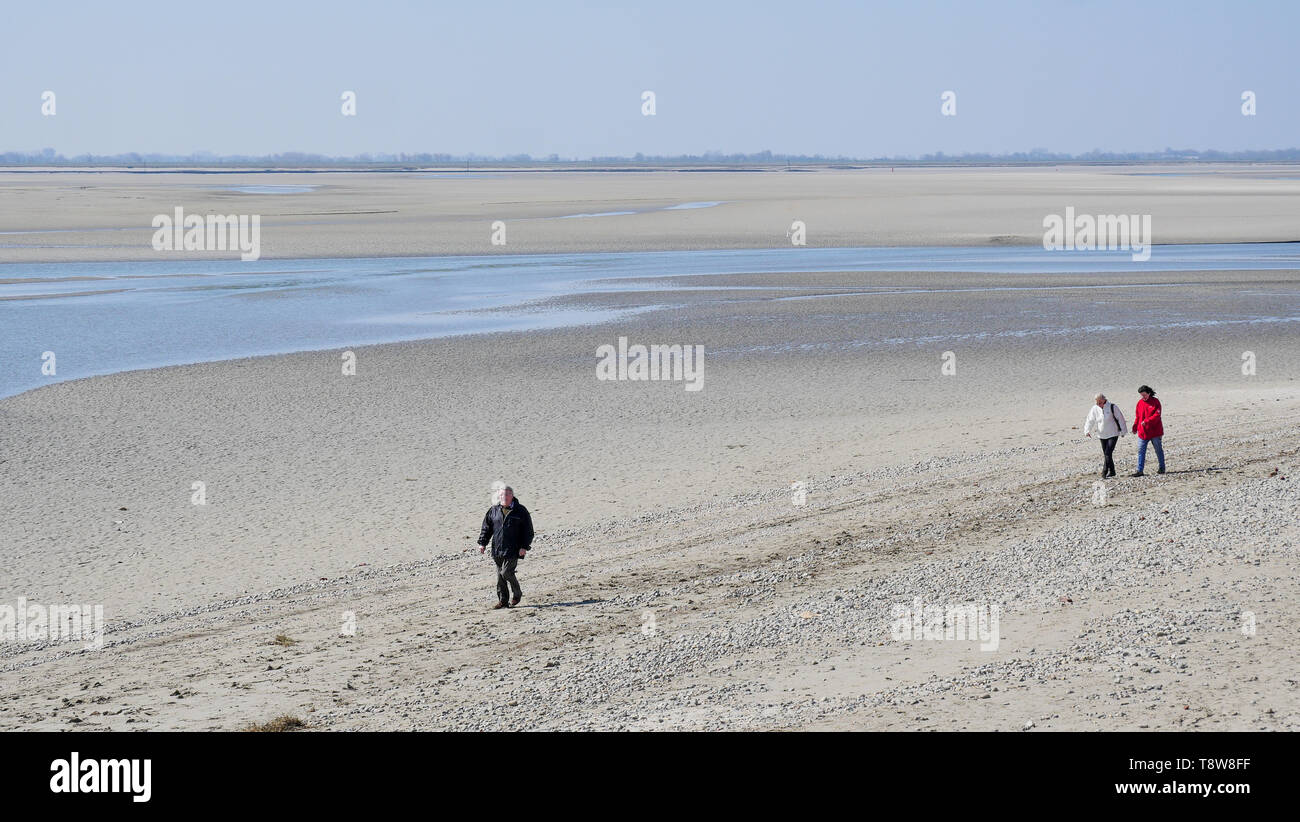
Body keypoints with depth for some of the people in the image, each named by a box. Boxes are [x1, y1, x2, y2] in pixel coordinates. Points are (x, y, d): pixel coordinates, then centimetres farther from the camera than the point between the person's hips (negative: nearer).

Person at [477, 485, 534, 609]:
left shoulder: (520, 511, -1)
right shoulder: (493, 511, 8)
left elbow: (528, 530, 0)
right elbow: (486, 528, 13)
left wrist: (524, 547, -7)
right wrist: (482, 543, 4)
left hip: (513, 550, -4)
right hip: (497, 550, 4)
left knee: (506, 572, -13)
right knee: (500, 575, 6)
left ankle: (517, 594, 10)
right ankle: (502, 601, 13)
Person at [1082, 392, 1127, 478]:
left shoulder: (1112, 407, -10)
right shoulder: (1094, 409, 0)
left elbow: (1120, 418, -3)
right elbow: (1090, 421, 0)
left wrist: (1123, 431, 1)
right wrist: (1087, 431, -16)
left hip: (1113, 434, -5)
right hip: (1102, 435, 5)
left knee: (1108, 453, -15)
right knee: (1105, 454, 7)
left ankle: (1104, 472, -15)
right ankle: (1111, 471, 19)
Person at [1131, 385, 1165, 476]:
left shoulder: (1155, 402, -7)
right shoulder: (1140, 403, 7)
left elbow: (1157, 415, -16)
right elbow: (1137, 416, 14)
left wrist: (1146, 421, -27)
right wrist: (1135, 427, 4)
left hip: (1155, 431, -4)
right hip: (1142, 432, 4)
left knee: (1158, 450, 10)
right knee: (1141, 451, -3)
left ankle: (1162, 468, 23)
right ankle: (1139, 470, -3)